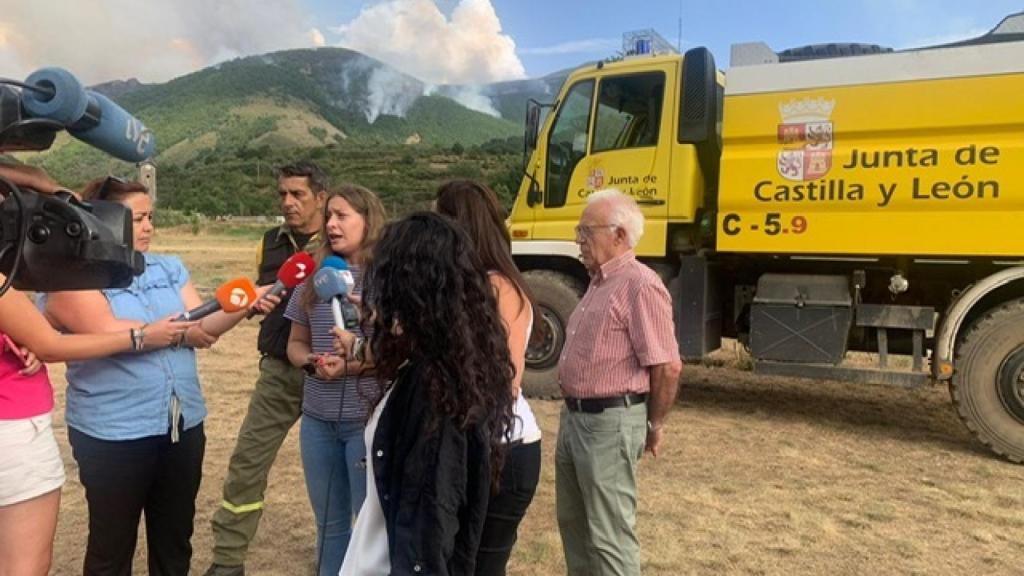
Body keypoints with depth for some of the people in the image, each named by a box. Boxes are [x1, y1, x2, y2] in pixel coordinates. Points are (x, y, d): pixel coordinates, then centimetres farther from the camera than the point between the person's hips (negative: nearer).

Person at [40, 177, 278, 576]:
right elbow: (107, 332, -22)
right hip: (113, 434, -5)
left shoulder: (169, 268, 8)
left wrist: (245, 305, -19)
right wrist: (177, 332, -9)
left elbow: (203, 327, 0)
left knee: (175, 539, 19)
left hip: (183, 424, 5)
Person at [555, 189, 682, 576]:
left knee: (609, 534, 2)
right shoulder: (600, 282, 13)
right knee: (573, 520, 21)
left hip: (610, 422, -10)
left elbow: (667, 367, -20)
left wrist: (654, 425, -8)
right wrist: (573, 411, 19)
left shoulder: (639, 285, -18)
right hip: (574, 416, 10)